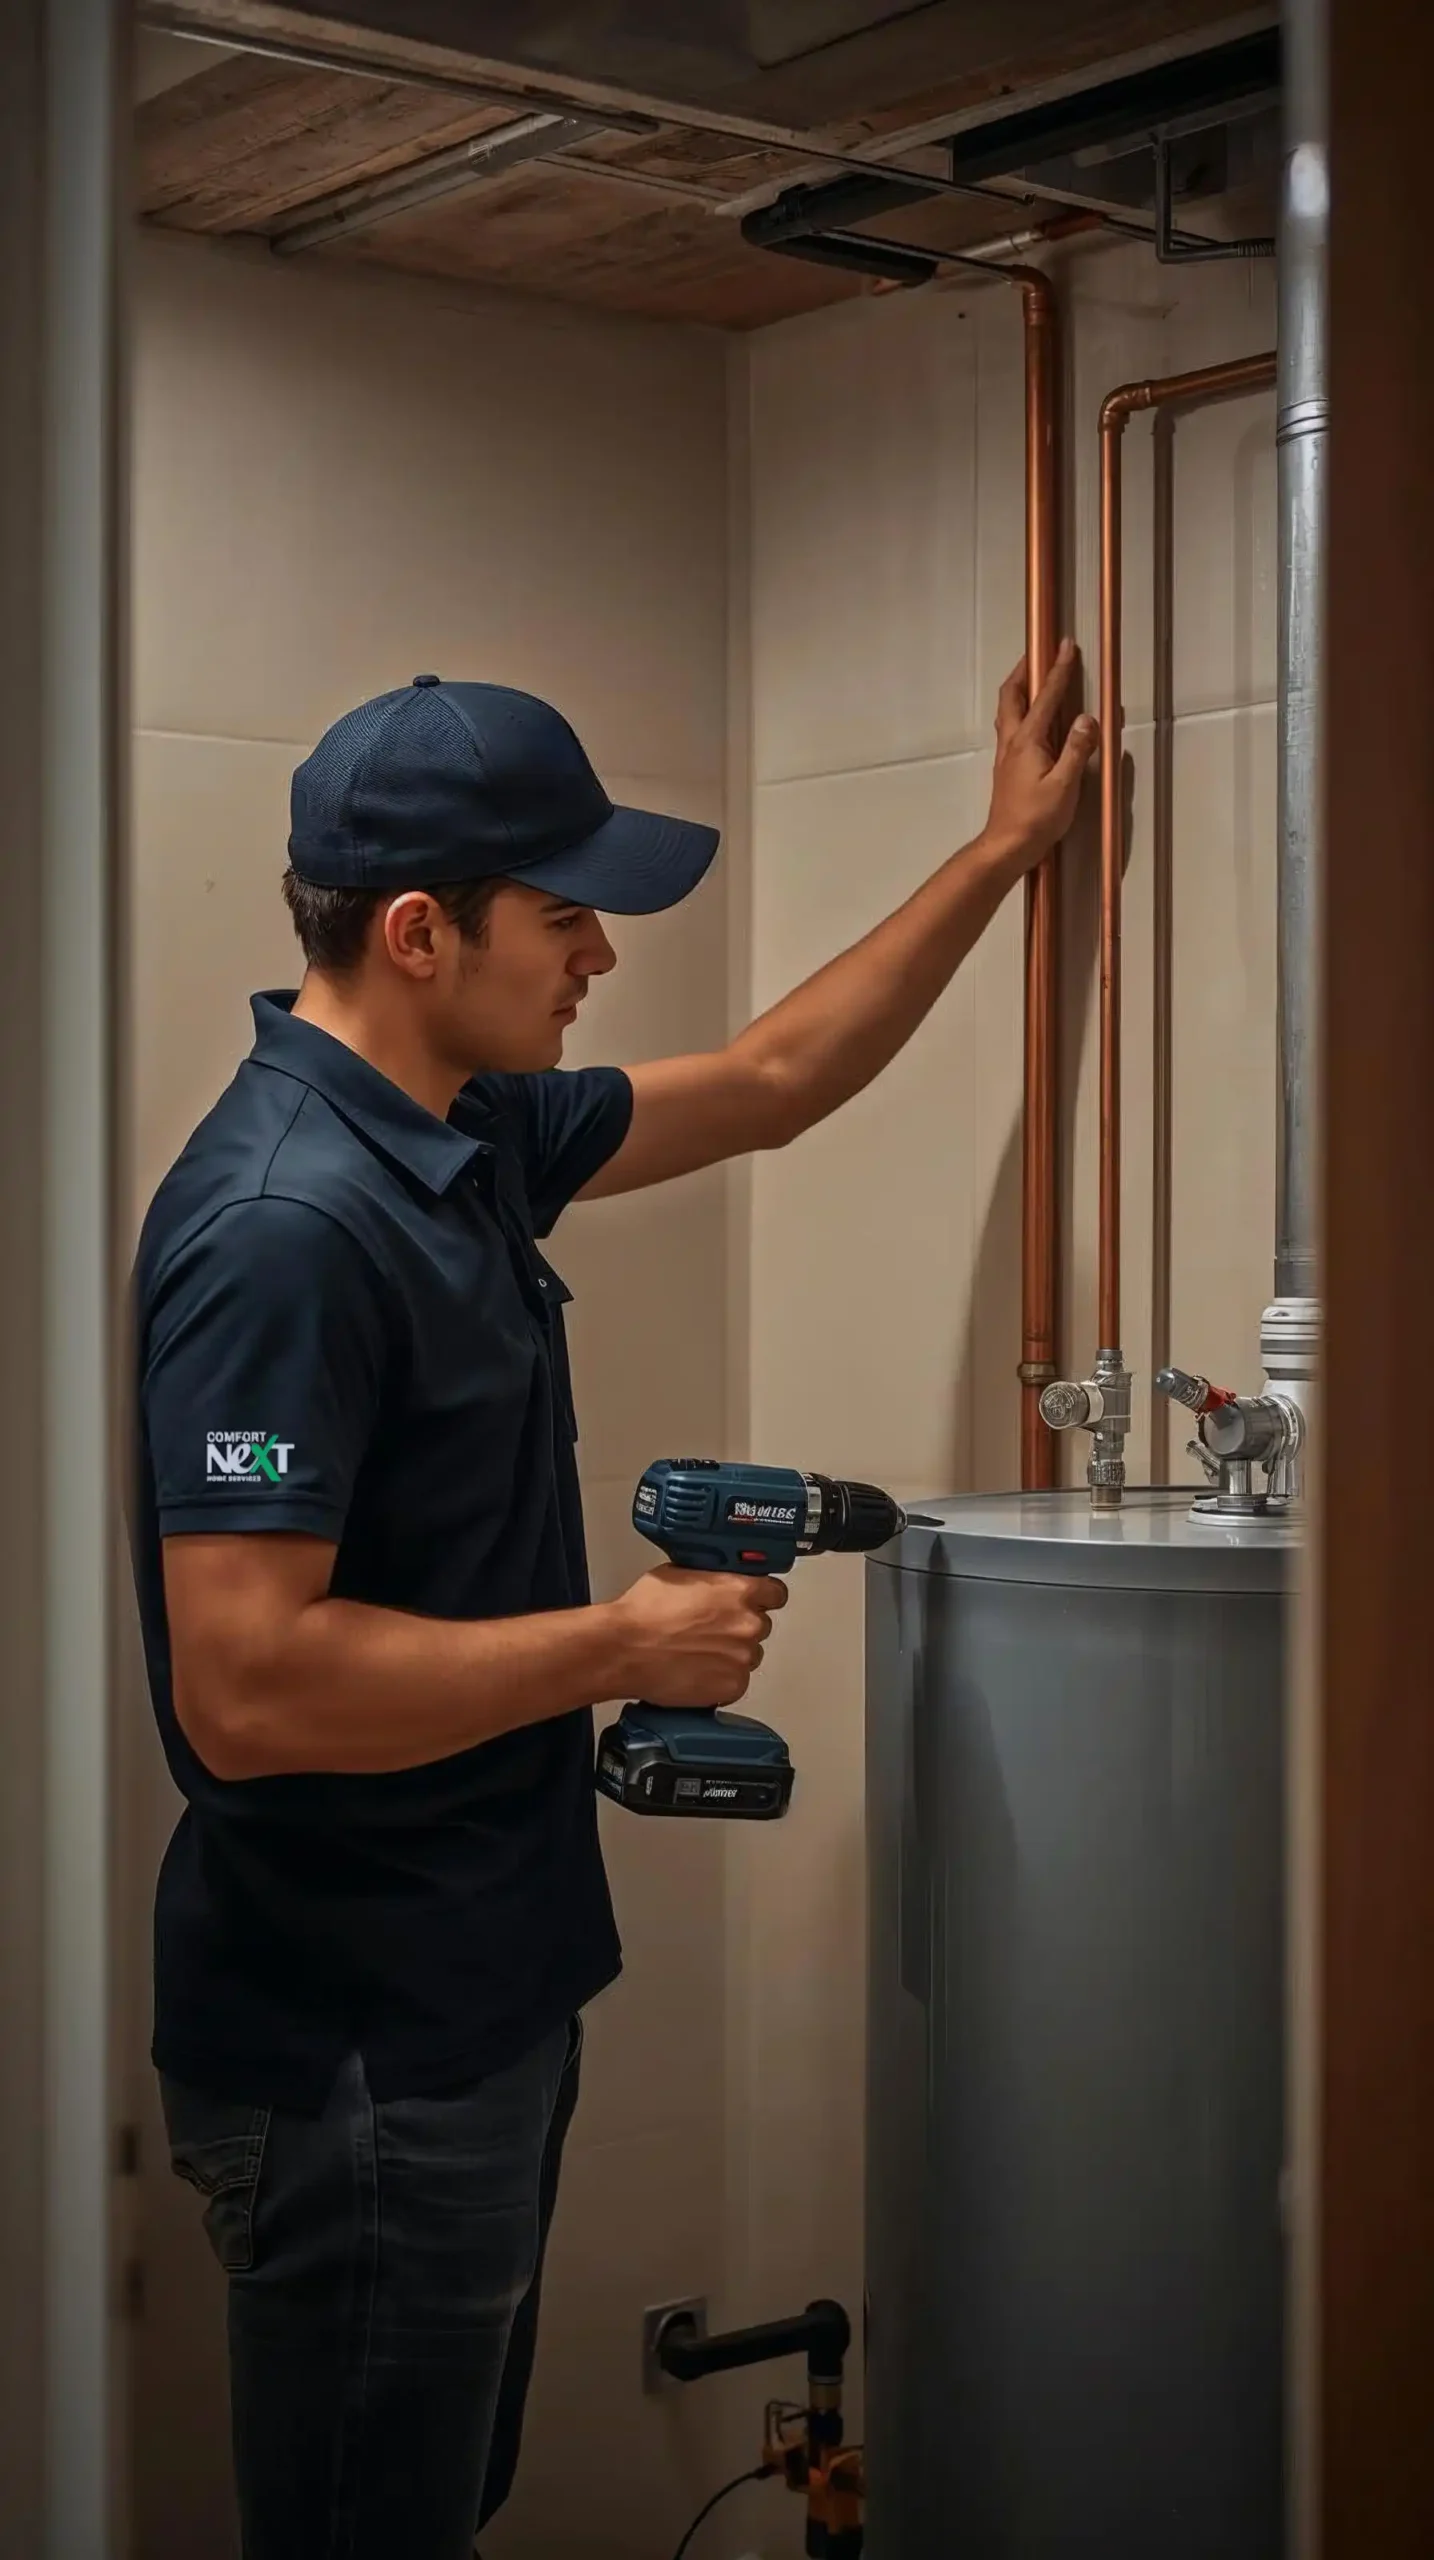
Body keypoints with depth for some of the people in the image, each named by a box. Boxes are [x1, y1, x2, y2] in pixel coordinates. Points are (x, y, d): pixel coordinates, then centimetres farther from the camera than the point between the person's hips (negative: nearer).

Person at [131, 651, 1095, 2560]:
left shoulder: (467, 1133, 6)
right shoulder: (284, 1223, -25)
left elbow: (771, 1081, 21)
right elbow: (245, 1685, -30)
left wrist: (1000, 853, 23)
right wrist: (629, 1646, -21)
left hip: (478, 1992, 9)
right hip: (355, 2047, -9)